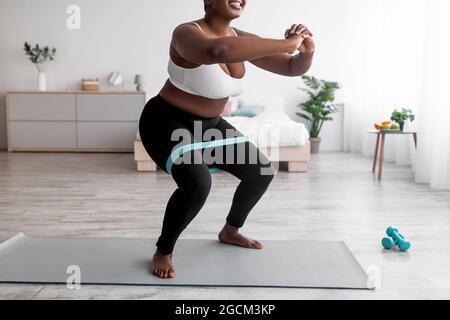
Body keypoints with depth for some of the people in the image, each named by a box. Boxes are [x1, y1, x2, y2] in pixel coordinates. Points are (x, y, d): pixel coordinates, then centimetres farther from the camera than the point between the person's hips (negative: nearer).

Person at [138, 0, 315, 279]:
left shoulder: (240, 39, -3)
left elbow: (293, 68, -1)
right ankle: (163, 252, -5)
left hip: (209, 125, 8)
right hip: (167, 123, -8)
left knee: (262, 172, 9)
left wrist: (307, 51, -25)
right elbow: (218, 50, -51)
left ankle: (230, 231, 34)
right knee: (197, 183, -32)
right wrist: (286, 43, -46)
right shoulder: (187, 33, -26)